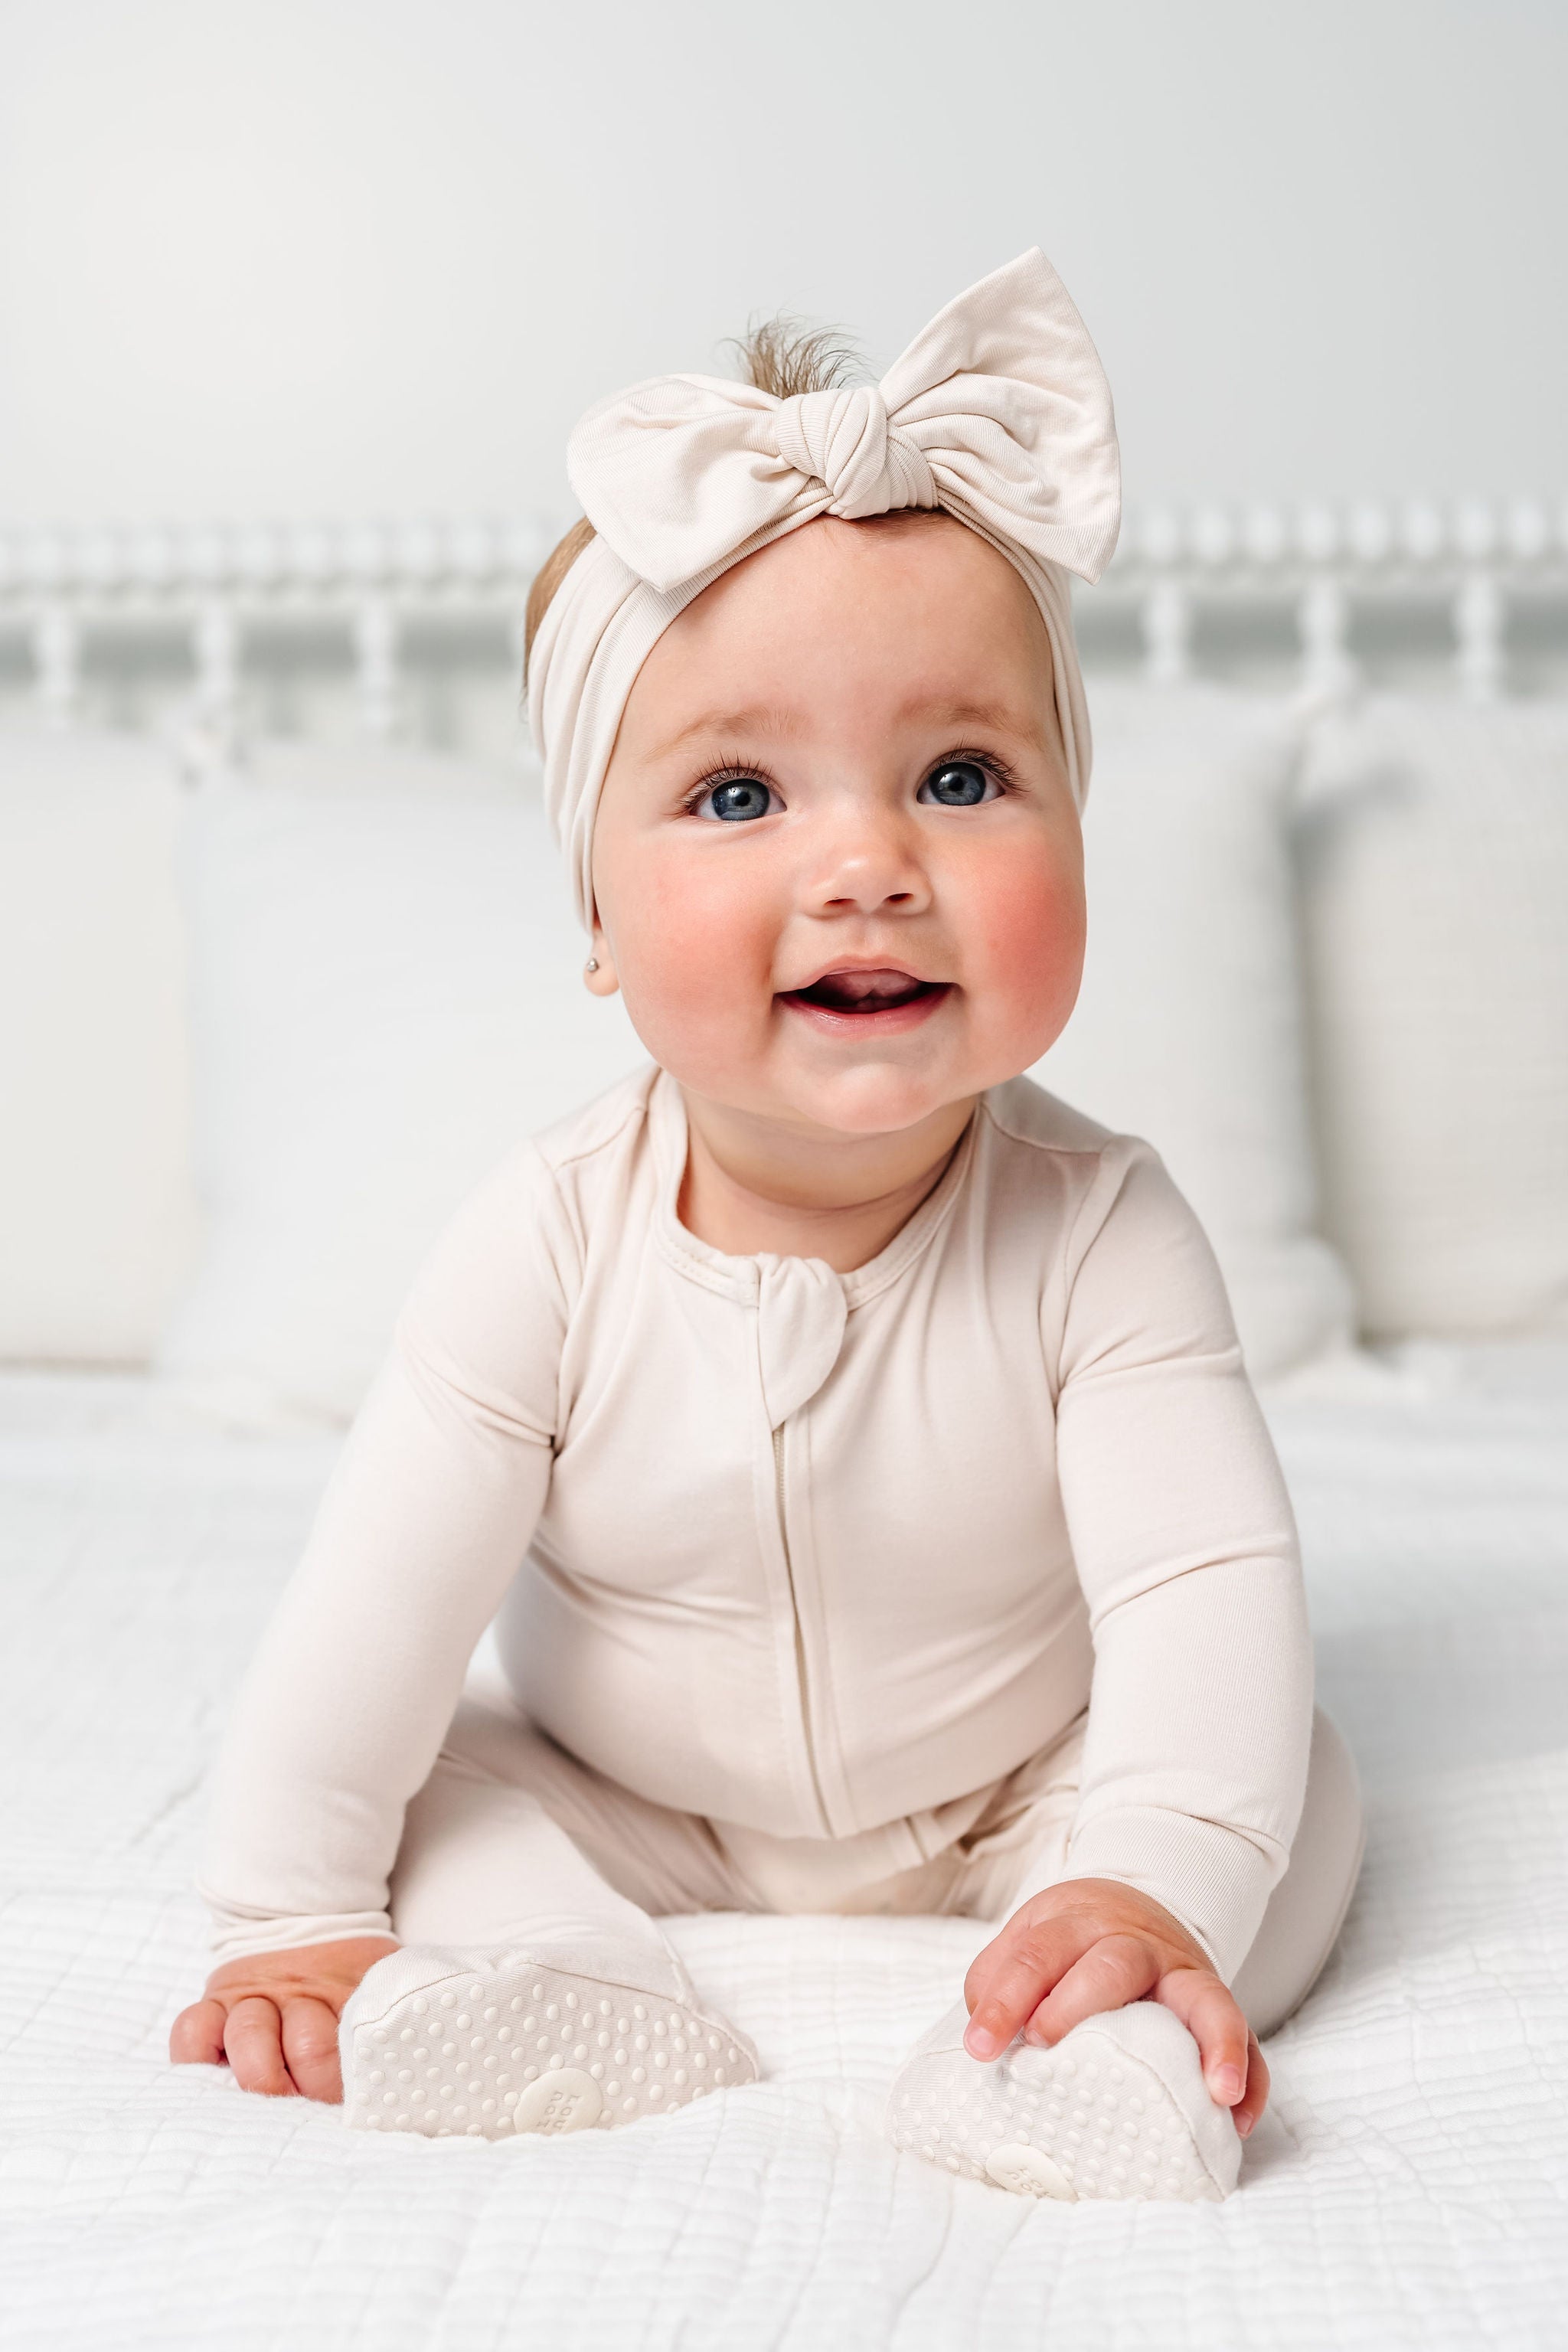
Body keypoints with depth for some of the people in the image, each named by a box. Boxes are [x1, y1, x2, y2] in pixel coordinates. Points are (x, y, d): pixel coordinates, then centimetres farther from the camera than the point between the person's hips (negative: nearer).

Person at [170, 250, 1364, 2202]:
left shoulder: (1100, 1233, -24)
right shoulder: (550, 1244, -23)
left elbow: (1208, 1588, -30)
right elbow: (380, 1602, -18)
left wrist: (1157, 1893, -44)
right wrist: (296, 1921, -18)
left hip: (1015, 1805, -1)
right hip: (631, 1817, 1)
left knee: (1299, 1787, -17)